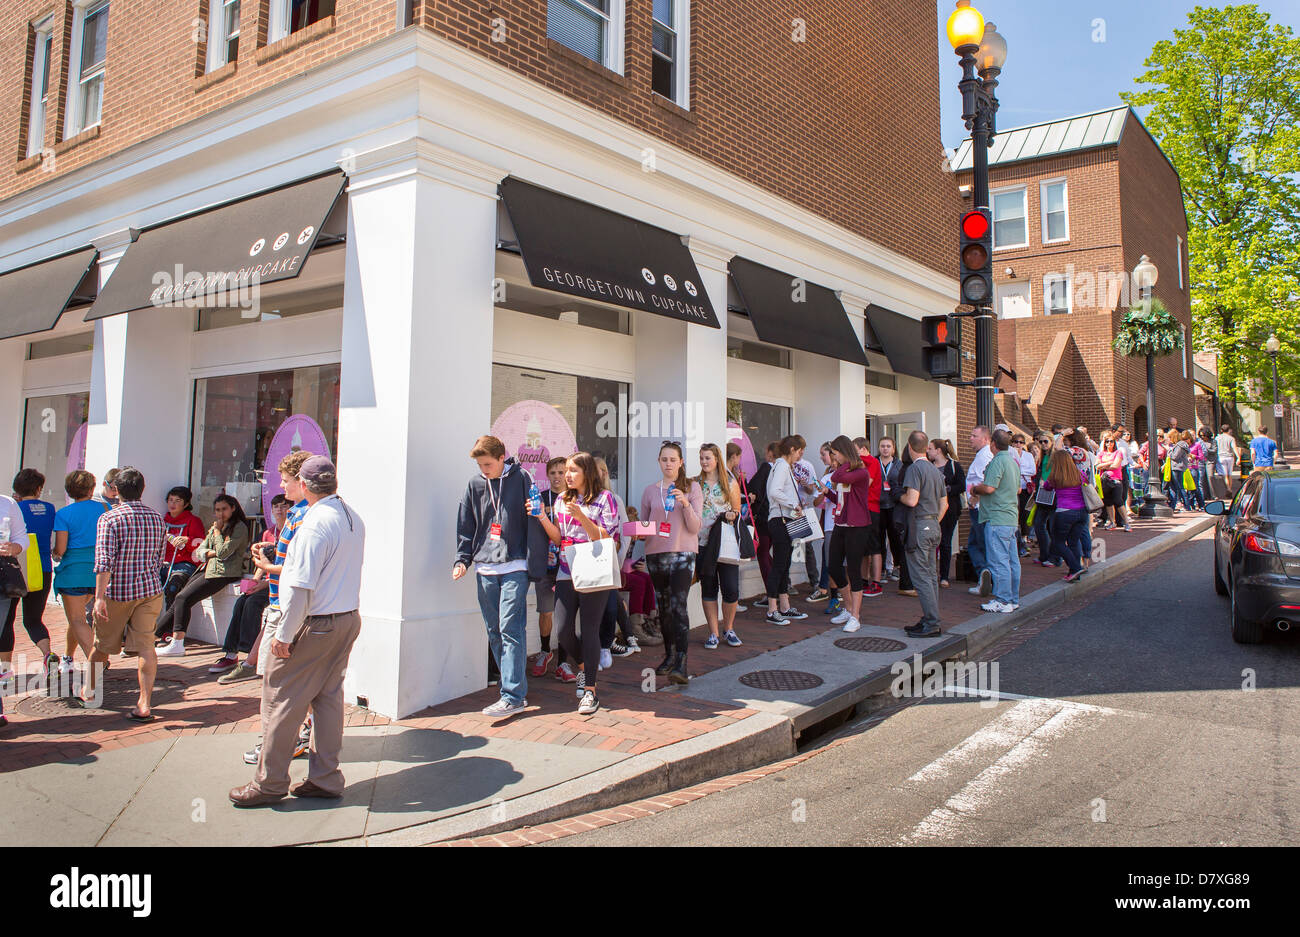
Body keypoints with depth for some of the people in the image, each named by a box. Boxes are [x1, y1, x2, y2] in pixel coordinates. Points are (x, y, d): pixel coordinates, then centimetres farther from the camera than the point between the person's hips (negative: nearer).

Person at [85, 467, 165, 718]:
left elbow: (104, 561, -18)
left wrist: (100, 597, -19)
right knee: (145, 646, 1)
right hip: (149, 590, 3)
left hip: (117, 591, -3)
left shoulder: (109, 518, -10)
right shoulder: (157, 518, 5)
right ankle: (144, 705, -3)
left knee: (102, 644, 16)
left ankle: (88, 692, 37)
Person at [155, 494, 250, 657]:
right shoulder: (216, 527, 21)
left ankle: (177, 645, -13)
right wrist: (212, 553, -6)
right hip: (209, 569, 8)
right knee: (180, 597, -7)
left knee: (184, 598, -16)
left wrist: (217, 531, -5)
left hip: (225, 573, -8)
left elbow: (223, 552, -16)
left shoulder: (239, 527, -7)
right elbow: (200, 550, 15)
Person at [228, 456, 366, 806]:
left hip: (313, 625, -8)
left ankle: (269, 783, 14)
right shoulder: (354, 519, 8)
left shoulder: (315, 523, -19)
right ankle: (325, 778, 20)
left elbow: (301, 586, -22)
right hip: (348, 619, 8)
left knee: (281, 699, 4)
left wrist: (284, 634, -16)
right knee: (328, 696, 14)